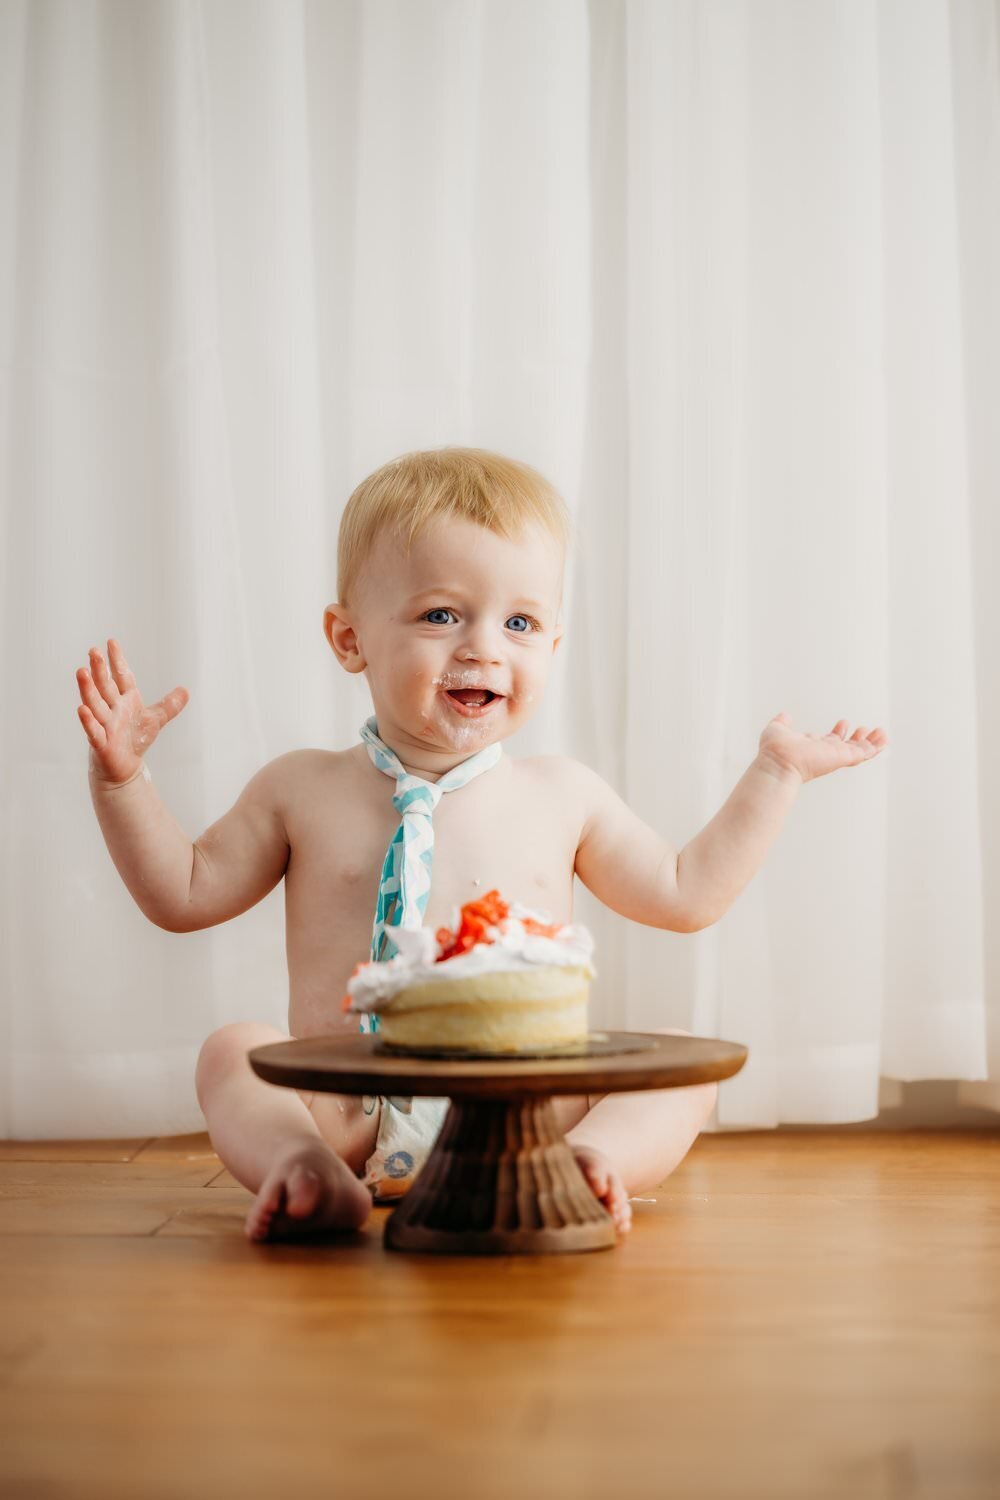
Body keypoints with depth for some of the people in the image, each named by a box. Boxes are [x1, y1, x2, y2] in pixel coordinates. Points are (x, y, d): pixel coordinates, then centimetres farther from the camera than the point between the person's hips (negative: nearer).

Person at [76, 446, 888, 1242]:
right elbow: (184, 893, 13)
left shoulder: (561, 793, 10)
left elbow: (685, 893, 20)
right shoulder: (303, 789, 6)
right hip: (345, 1112, -1)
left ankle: (586, 1158, -40)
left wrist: (774, 775, 18)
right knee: (233, 1049, -23)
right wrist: (121, 775, 2)